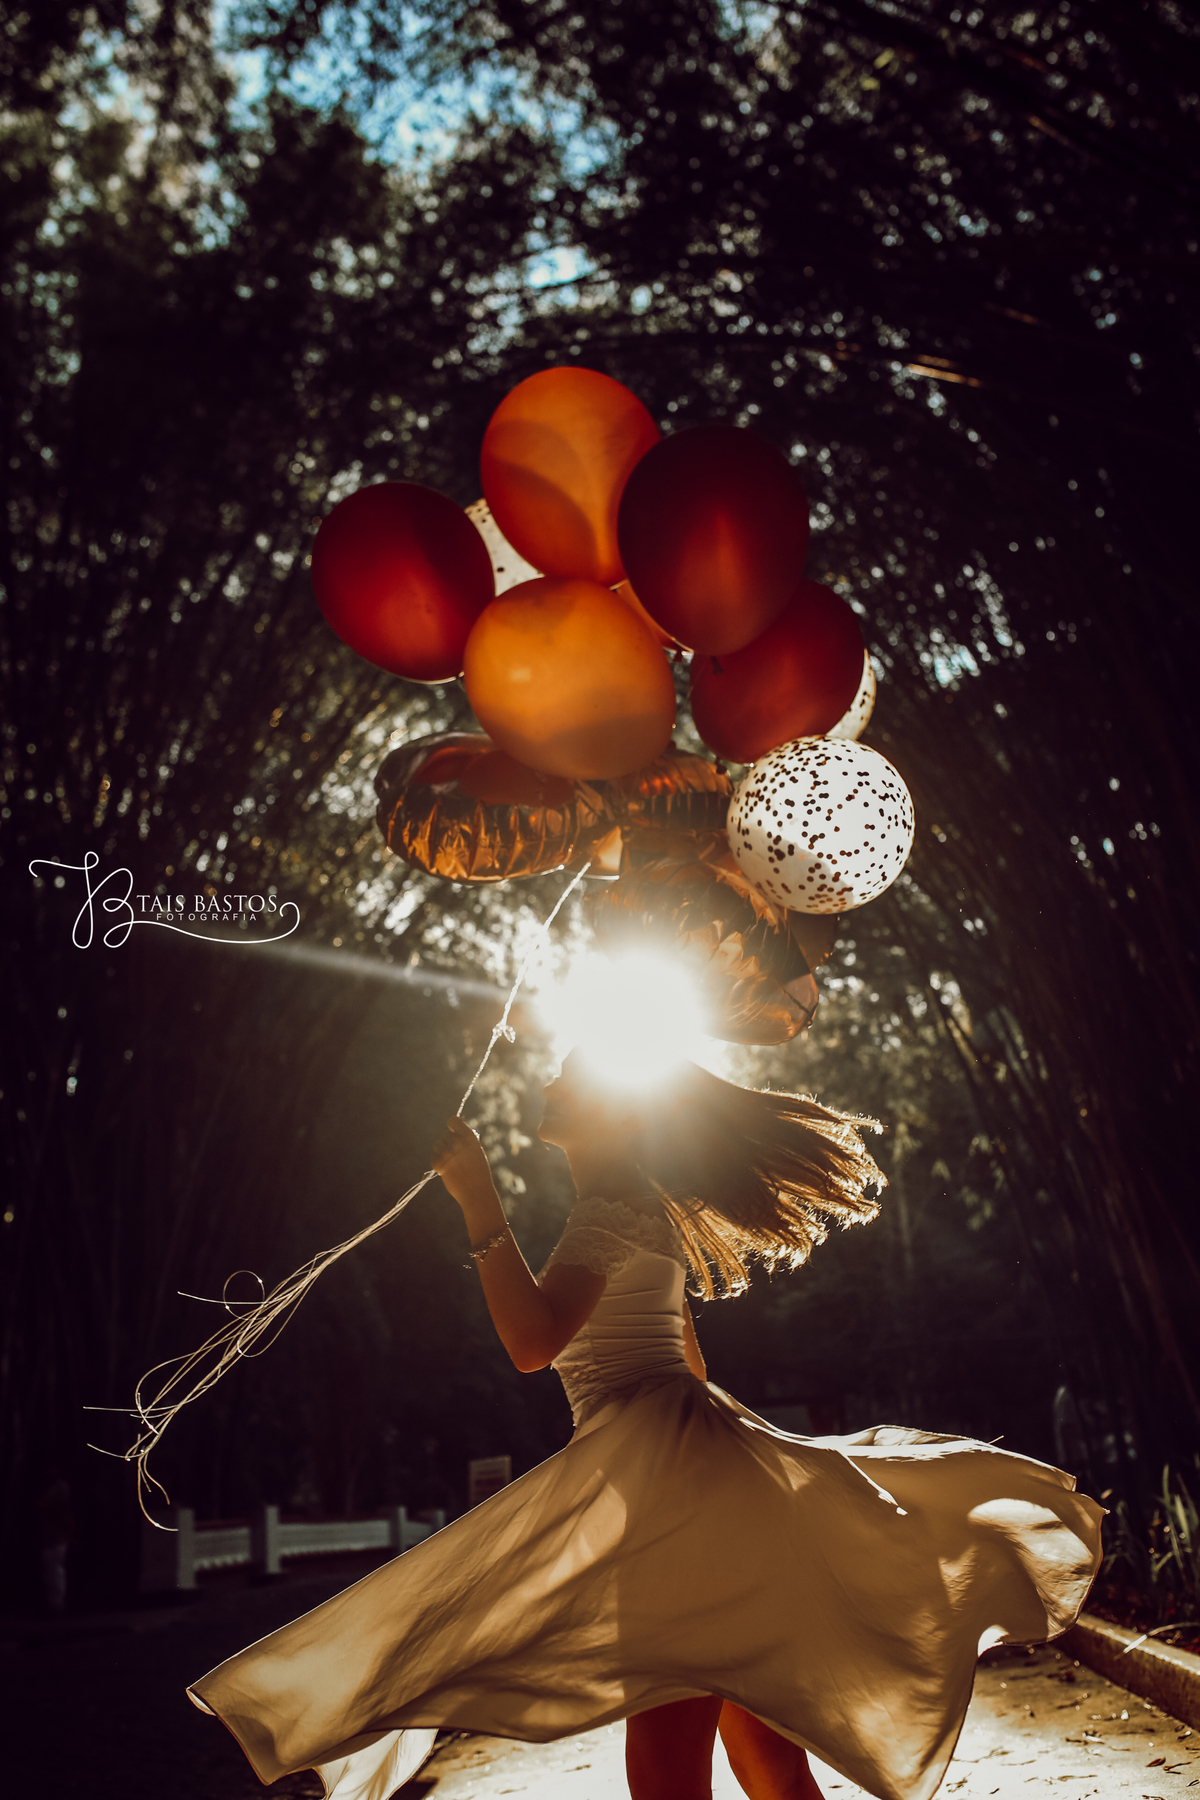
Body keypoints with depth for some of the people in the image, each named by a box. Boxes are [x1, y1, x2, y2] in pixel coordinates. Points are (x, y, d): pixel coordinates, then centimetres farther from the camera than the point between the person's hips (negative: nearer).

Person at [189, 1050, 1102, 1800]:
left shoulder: (615, 1199, -9)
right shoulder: (637, 1208, 22)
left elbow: (535, 1339, -24)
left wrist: (479, 1201, -23)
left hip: (658, 1462, -11)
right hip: (675, 1466, 11)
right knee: (748, 1720, 15)